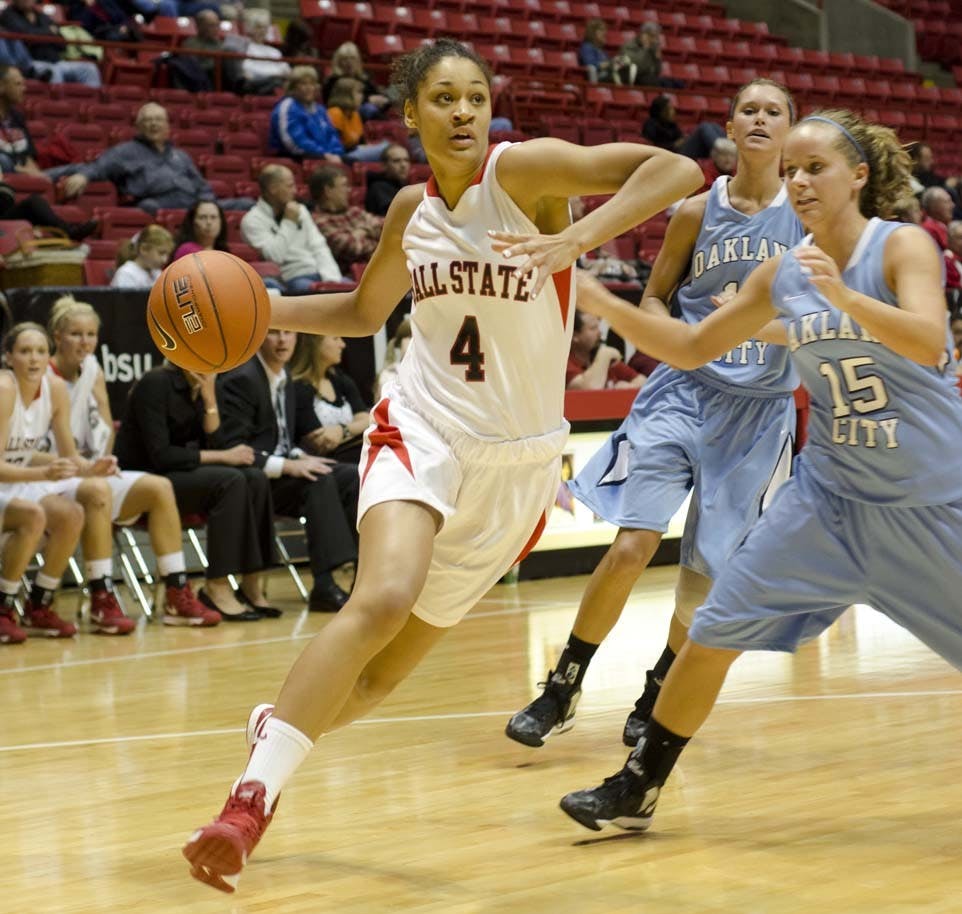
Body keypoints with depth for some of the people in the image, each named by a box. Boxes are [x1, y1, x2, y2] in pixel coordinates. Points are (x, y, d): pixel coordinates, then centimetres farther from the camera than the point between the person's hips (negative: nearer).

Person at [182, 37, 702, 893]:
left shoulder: (524, 171, -13)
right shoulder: (411, 209, 3)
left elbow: (677, 170, -22)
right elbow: (364, 311, 21)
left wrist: (579, 237, -35)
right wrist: (264, 309, 5)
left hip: (516, 457, -1)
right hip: (422, 428, 1)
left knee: (389, 669, 5)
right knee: (383, 599, -27)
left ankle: (281, 725, 34)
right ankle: (251, 798, -21)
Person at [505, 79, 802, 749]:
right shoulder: (698, 211, 2)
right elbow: (654, 298, 12)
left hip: (759, 408, 0)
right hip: (684, 390, 0)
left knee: (710, 572, 3)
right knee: (632, 544, -13)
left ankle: (658, 695, 27)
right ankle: (563, 689, 2)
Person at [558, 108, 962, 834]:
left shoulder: (903, 245, -12)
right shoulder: (783, 273, 2)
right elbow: (693, 348, 10)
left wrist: (844, 296, -43)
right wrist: (600, 300, -1)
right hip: (831, 494, 4)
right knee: (716, 630, -2)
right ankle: (639, 788, 10)